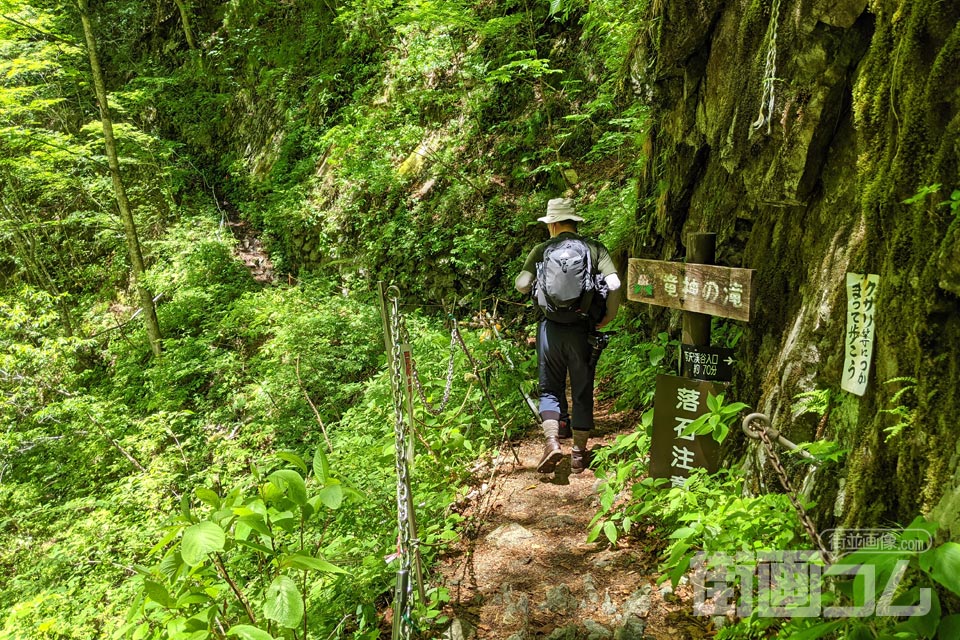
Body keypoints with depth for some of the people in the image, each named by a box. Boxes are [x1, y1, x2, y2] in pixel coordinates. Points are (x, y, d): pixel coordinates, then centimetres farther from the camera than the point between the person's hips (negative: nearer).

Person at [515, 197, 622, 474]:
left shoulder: (542, 250, 3)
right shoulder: (595, 249, 3)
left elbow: (521, 285, -3)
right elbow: (614, 285, -8)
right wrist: (608, 316, 6)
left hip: (551, 328, 0)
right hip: (582, 329, 1)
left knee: (550, 388, 11)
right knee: (582, 392, 12)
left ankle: (552, 441, -8)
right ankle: (579, 453, 17)